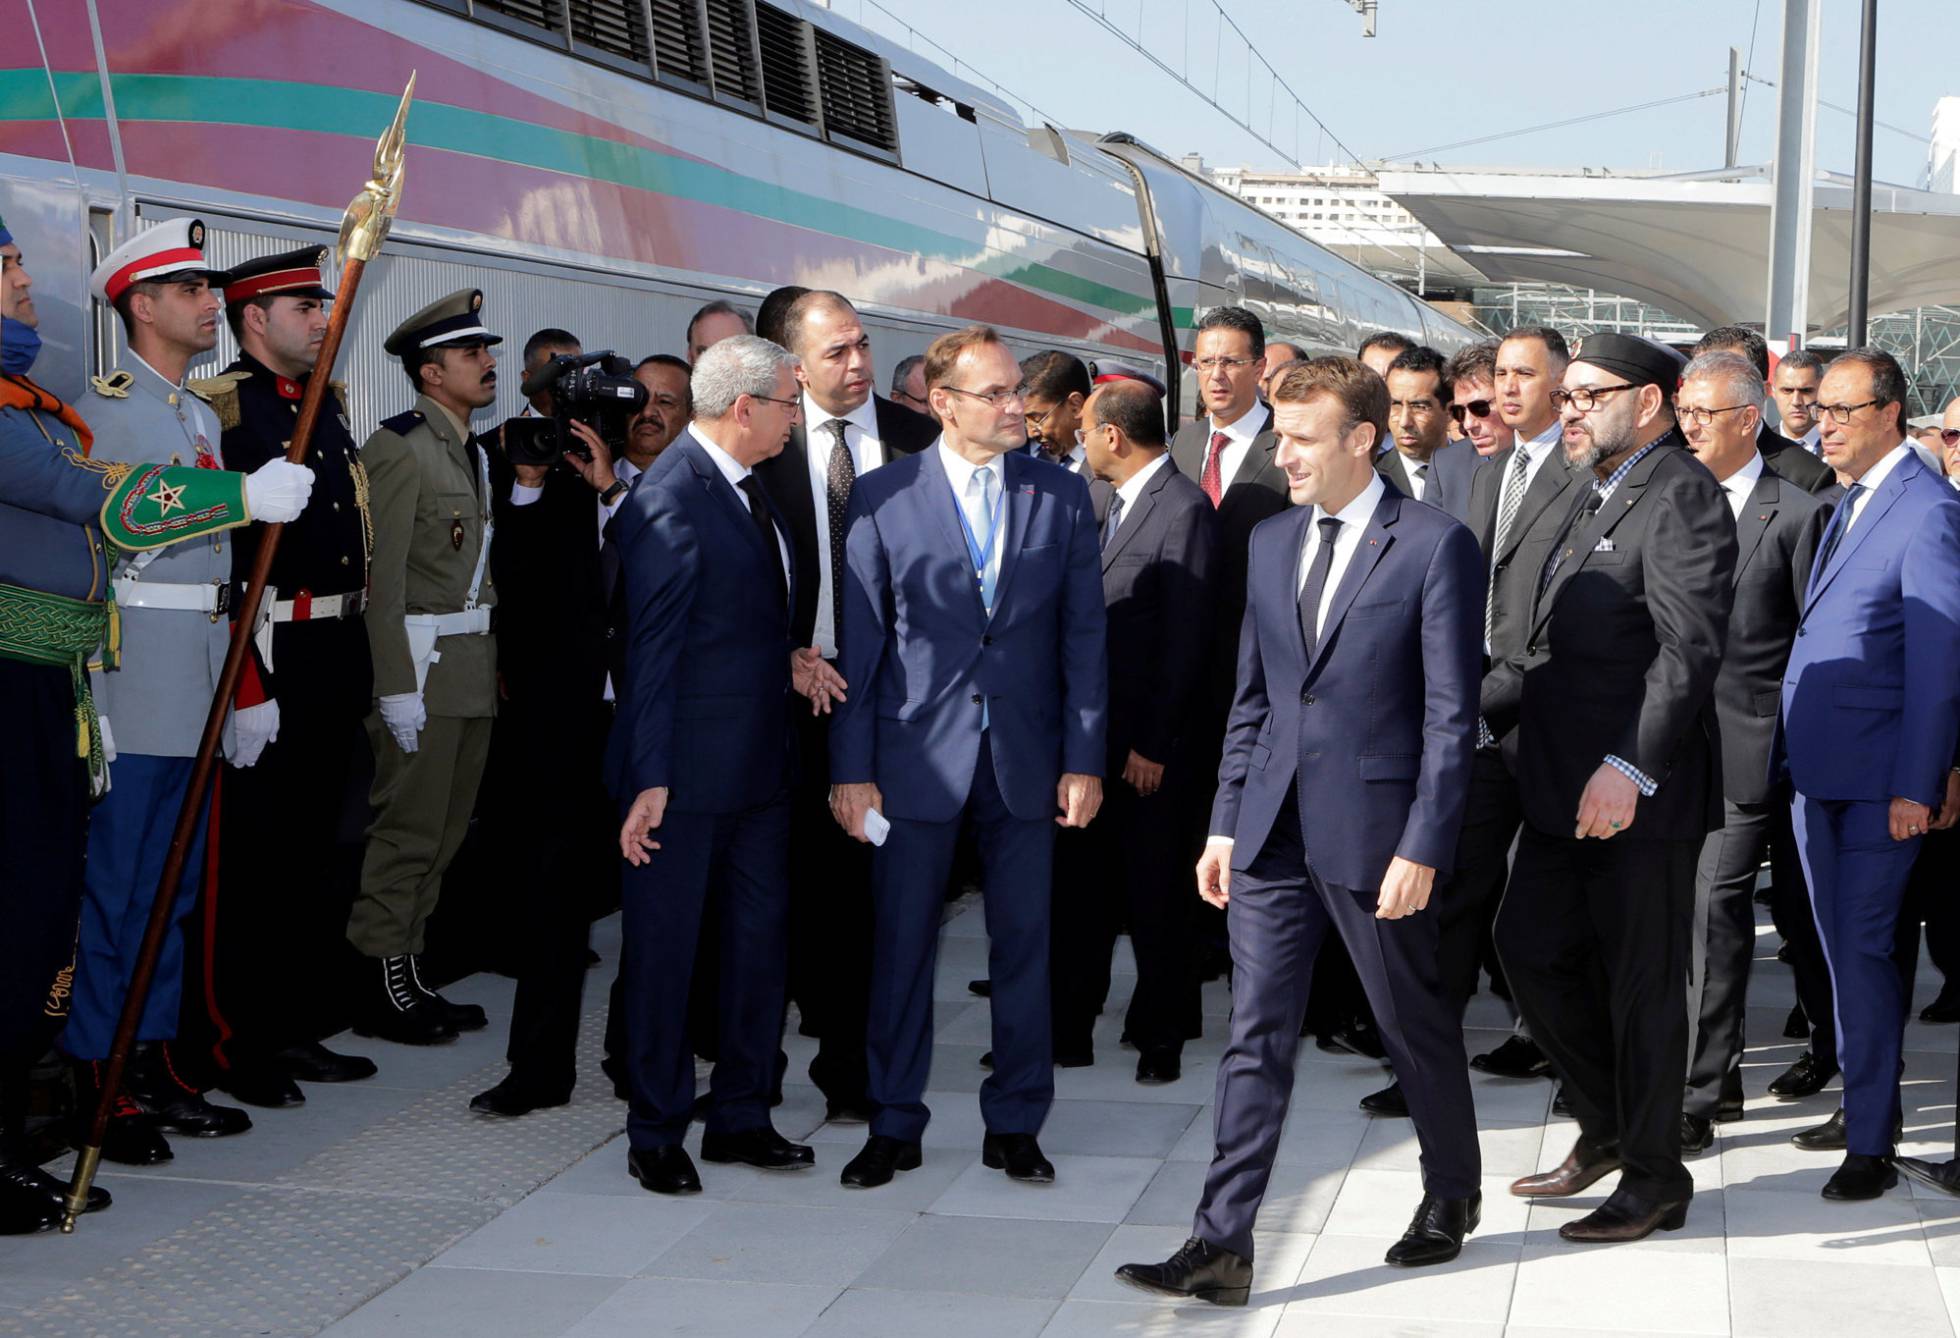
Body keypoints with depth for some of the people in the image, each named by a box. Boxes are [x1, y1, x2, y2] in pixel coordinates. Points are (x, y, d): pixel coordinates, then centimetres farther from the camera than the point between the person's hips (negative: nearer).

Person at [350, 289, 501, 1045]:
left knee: (444, 833, 11)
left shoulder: (473, 453, 17)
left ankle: (407, 974, 19)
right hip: (422, 666, -9)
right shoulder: (399, 450, -10)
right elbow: (383, 579, -15)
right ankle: (380, 990, 4)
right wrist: (397, 689, -19)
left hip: (473, 670, 9)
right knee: (409, 831, -4)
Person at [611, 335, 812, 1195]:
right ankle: (655, 1136, 15)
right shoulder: (670, 500, -16)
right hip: (689, 770, -9)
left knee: (762, 938, 13)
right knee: (666, 949, 3)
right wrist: (649, 778, -19)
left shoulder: (747, 487, 11)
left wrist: (791, 659, 5)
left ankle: (740, 1117, 25)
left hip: (758, 767, 9)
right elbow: (651, 648, -18)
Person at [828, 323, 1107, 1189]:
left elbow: (1083, 636, 5)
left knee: (1023, 943, 7)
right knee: (901, 943, 5)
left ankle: (1013, 1125, 20)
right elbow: (859, 639, -1)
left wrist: (1084, 760, 0)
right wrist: (851, 768, -4)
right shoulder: (883, 496, -2)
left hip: (1026, 755, 2)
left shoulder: (1062, 495, 4)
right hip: (916, 753, -1)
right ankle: (894, 1125, 19)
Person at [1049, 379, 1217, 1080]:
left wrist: (1154, 744, -15)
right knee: (1077, 888, 10)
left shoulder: (1185, 510, -13)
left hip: (1145, 742, -7)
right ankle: (1068, 1028, 20)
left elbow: (1185, 639, -15)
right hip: (1086, 733, 7)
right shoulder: (1097, 499, 11)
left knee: (1154, 892, 4)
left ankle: (1162, 1034, 17)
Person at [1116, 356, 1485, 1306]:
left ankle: (1452, 1194, 34)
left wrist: (1421, 846, -14)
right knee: (1255, 1038, 3)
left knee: (1415, 1024, 12)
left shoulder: (1435, 546, -8)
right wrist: (1226, 823, 11)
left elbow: (1451, 712, -10)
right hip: (1274, 832, 5)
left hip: (1373, 832, -5)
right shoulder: (1270, 542, 11)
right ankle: (1222, 1246, 4)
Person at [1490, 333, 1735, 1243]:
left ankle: (1653, 1178, 16)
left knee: (1643, 981, 2)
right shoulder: (1593, 496, 17)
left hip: (1642, 793, -9)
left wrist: (1630, 767, -30)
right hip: (1565, 787, 9)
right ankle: (1607, 1126, 31)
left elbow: (1691, 647, -23)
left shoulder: (1681, 495, -13)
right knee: (1531, 948, 13)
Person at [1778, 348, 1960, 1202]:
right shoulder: (1846, 505, 14)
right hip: (1816, 770, 8)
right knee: (1843, 945, 14)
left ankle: (1871, 1144, 1)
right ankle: (1871, 1102, 26)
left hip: (1879, 778, -8)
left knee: (1860, 949, -6)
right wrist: (1793, 748, 11)